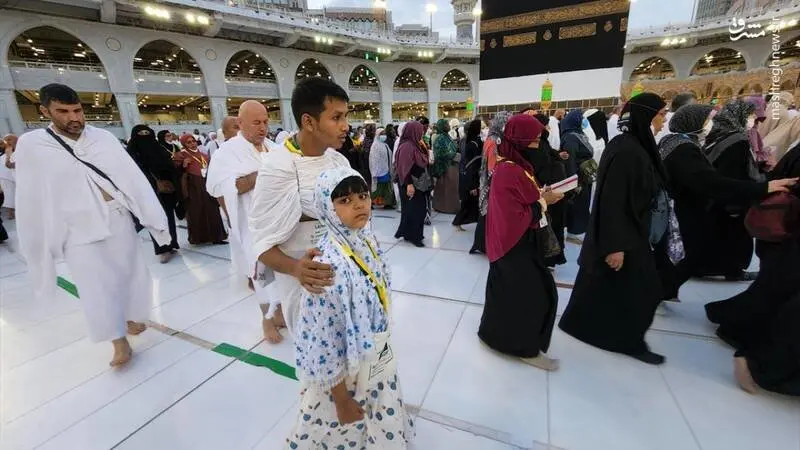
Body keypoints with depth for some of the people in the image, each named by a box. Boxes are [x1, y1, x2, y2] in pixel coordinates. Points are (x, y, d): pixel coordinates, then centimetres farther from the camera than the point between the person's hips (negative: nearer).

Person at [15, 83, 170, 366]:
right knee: (95, 287, -1)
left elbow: (132, 176, -3)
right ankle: (119, 341, 13)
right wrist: (40, 244, 4)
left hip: (119, 220, 2)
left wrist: (153, 215, -7)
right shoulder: (31, 144, -4)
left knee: (130, 273, 14)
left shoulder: (103, 137, -1)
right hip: (79, 229, -1)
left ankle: (131, 317, 37)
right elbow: (30, 198, 1)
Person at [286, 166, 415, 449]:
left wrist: (383, 349, 15)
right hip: (345, 373, -6)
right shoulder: (329, 265, -32)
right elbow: (325, 340, -25)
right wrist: (341, 399, -14)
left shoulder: (368, 240, -9)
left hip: (378, 362, 6)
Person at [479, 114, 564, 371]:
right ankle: (527, 347, 21)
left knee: (509, 291, 21)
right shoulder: (508, 172, -24)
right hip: (516, 244, -10)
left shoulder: (515, 166, 7)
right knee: (533, 294, 3)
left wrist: (540, 194, -1)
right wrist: (543, 202, -16)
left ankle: (497, 333, 39)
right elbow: (515, 218, -26)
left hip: (519, 242, 10)